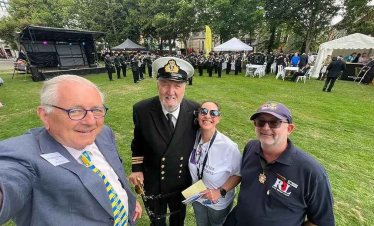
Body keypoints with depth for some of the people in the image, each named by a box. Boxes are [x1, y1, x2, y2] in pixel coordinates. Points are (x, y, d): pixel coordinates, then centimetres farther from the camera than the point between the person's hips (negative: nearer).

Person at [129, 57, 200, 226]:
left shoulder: (195, 110, -19)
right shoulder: (142, 110, -21)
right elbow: (138, 143, -5)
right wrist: (137, 169, -6)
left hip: (183, 182, 1)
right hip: (153, 182, 0)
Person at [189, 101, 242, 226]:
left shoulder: (228, 147, -31)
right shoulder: (194, 137, -19)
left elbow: (238, 174, -17)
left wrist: (220, 192, -25)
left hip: (219, 203, -3)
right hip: (197, 197, 3)